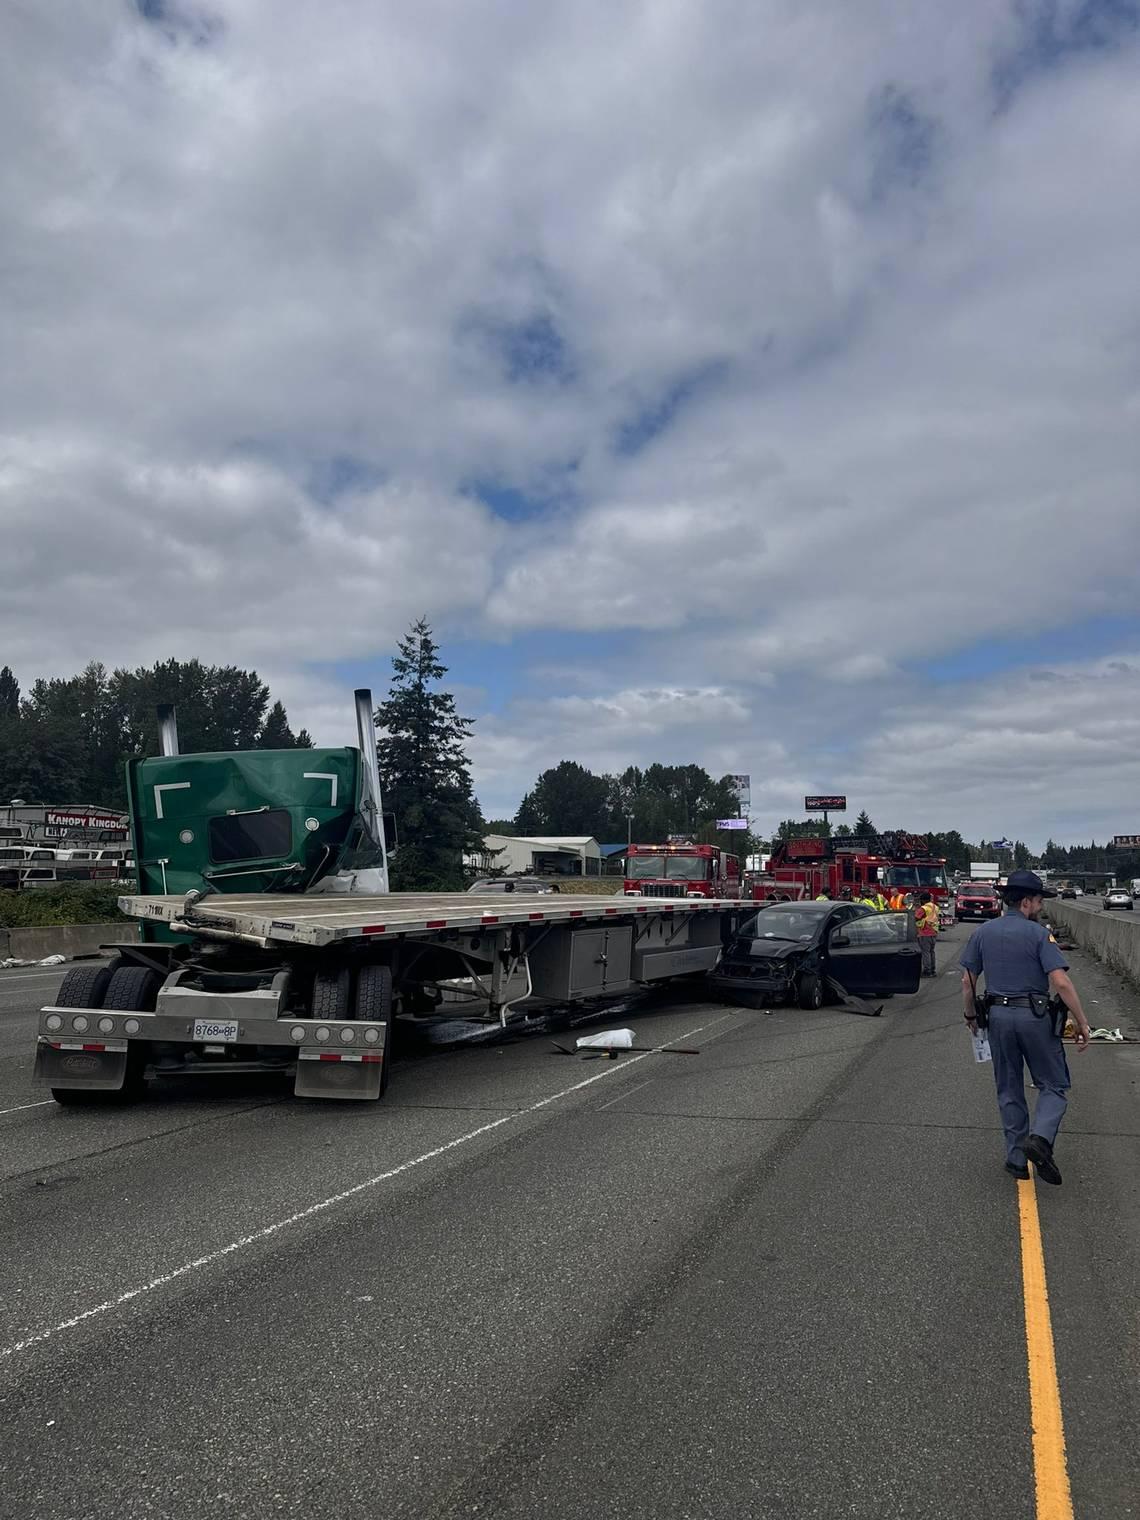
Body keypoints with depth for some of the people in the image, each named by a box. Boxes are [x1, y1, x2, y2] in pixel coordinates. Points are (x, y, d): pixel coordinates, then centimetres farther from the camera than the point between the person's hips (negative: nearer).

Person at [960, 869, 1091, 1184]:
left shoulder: (983, 932, 4)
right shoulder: (1039, 934, -9)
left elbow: (968, 981, 6)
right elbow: (1061, 983, -17)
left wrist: (970, 1015, 18)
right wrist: (1082, 1022, -11)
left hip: (998, 1016, 4)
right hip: (1035, 1016, -4)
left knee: (1009, 1090, 15)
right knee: (1054, 1085, 10)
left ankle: (1017, 1158, 16)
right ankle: (1041, 1138, -13)